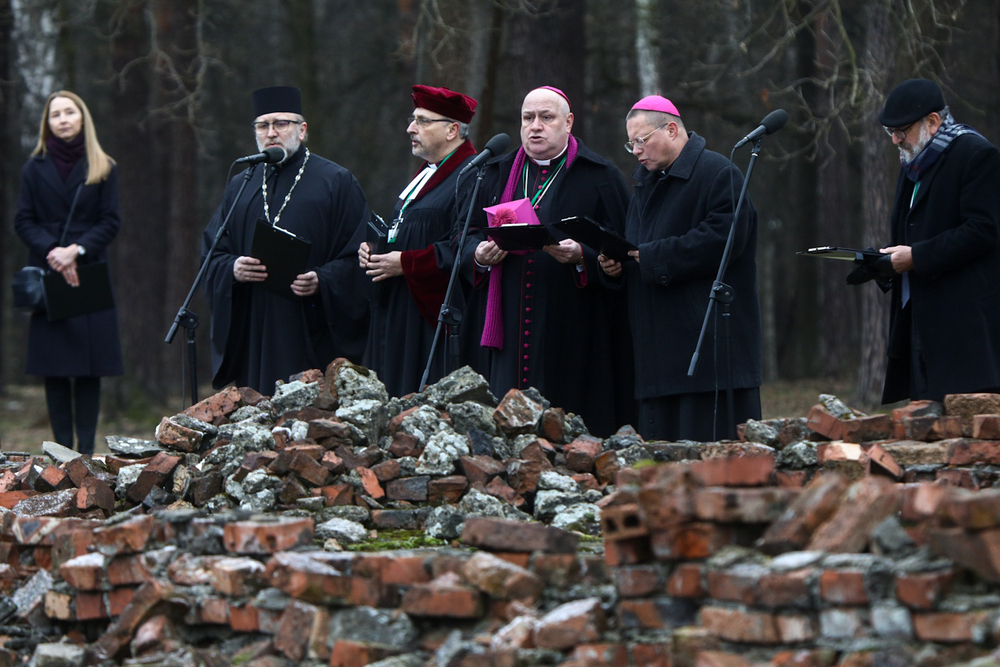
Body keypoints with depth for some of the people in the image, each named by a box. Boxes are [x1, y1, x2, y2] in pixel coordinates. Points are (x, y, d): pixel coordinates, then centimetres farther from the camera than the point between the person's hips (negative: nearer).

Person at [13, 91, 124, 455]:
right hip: (47, 275, 1)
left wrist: (77, 250, -13)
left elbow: (111, 222, 2)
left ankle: (86, 449, -3)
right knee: (54, 369, -1)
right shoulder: (35, 169, 10)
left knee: (89, 367, -4)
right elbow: (23, 221, 4)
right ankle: (62, 448, 2)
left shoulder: (103, 168, 7)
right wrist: (52, 251, -13)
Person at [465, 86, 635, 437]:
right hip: (512, 327, 4)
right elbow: (470, 236, 16)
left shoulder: (600, 177, 4)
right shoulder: (498, 174, 17)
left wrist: (581, 256, -21)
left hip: (574, 331, -4)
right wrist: (480, 255, -6)